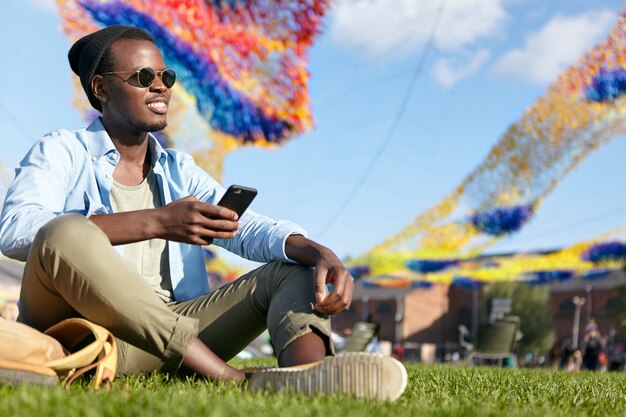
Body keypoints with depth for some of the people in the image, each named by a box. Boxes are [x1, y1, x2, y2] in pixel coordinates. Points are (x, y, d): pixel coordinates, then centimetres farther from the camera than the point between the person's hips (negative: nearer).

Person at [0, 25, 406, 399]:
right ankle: (239, 382, -37)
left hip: (166, 343, 5)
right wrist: (156, 222, -24)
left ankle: (308, 382, -43)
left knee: (295, 268, -6)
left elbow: (249, 228, 6)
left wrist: (319, 253, -18)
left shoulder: (178, 170, 21)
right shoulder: (61, 152, 5)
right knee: (67, 234, -32)